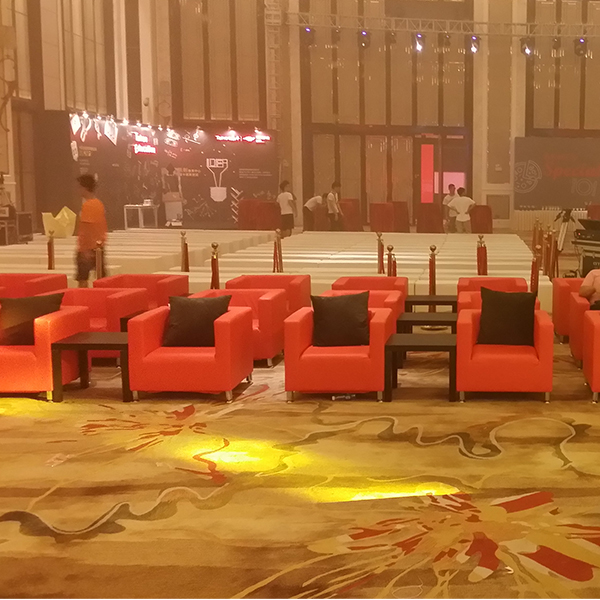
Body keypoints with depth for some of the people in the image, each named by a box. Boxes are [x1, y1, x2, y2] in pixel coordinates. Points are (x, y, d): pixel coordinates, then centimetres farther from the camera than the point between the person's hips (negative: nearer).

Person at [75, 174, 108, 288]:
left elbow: (87, 228, -19)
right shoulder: (99, 204, 11)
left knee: (82, 279, -3)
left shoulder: (87, 205, -13)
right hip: (99, 247, 8)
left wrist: (86, 250, -20)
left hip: (87, 248, -8)